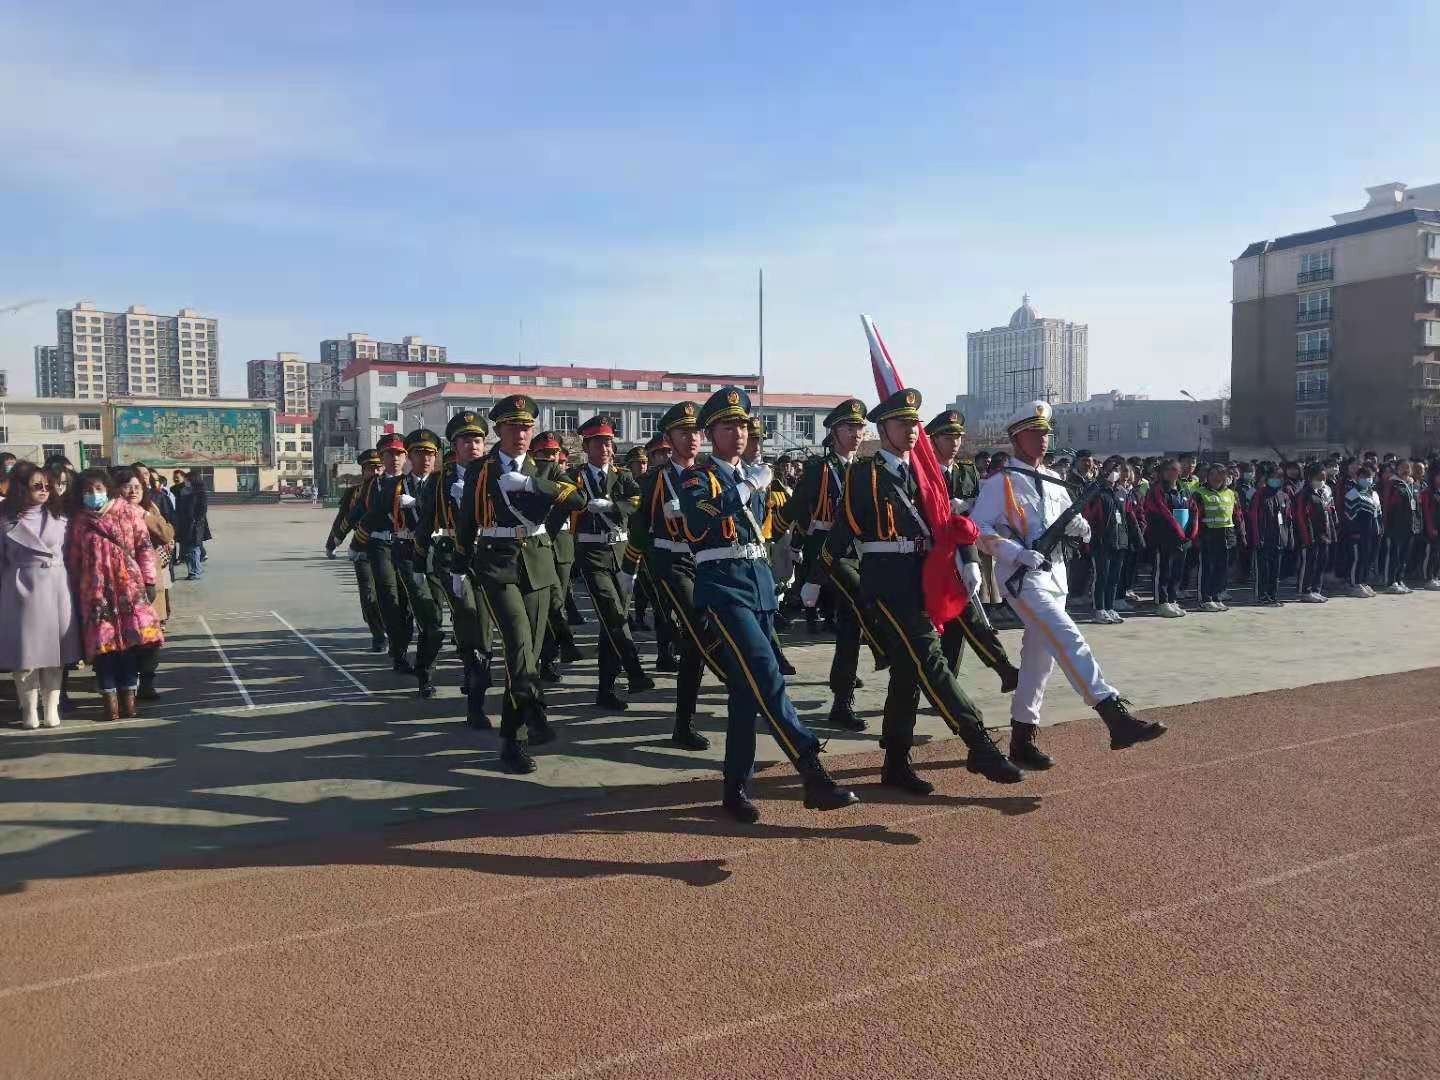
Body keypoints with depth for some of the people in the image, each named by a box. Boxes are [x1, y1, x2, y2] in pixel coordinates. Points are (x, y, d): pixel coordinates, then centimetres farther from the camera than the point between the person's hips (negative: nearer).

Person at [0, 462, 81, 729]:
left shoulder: (60, 517, 8)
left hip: (57, 589, 2)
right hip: (22, 590, -2)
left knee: (55, 649, 5)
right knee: (25, 650, 0)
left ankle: (51, 708, 13)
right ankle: (29, 710, 10)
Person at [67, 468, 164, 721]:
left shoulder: (129, 513, 4)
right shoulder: (79, 522, 8)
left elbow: (144, 547, 3)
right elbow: (73, 561, 10)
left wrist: (149, 581, -1)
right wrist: (76, 593, 7)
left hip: (129, 586, -1)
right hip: (96, 590, 1)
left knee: (131, 639, -1)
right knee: (102, 642, -1)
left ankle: (128, 695, 9)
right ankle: (110, 698, 5)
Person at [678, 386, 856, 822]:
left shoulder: (753, 476, 18)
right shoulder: (697, 476, -3)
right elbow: (698, 519, -25)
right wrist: (746, 487, -22)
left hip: (761, 581, 7)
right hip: (723, 584, -7)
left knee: (746, 686, 8)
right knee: (766, 676, -17)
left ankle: (736, 787, 16)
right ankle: (813, 773, -21)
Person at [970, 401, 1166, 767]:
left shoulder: (1053, 482, 16)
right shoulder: (1000, 482, -5)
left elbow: (1070, 520, 25)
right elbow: (978, 528, -12)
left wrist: (1080, 527, 1)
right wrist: (1018, 553, -22)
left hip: (1055, 576, 8)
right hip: (1023, 579, -8)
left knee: (1039, 657, 10)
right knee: (1070, 641, -21)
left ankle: (1022, 741, 19)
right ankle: (1117, 716, -28)